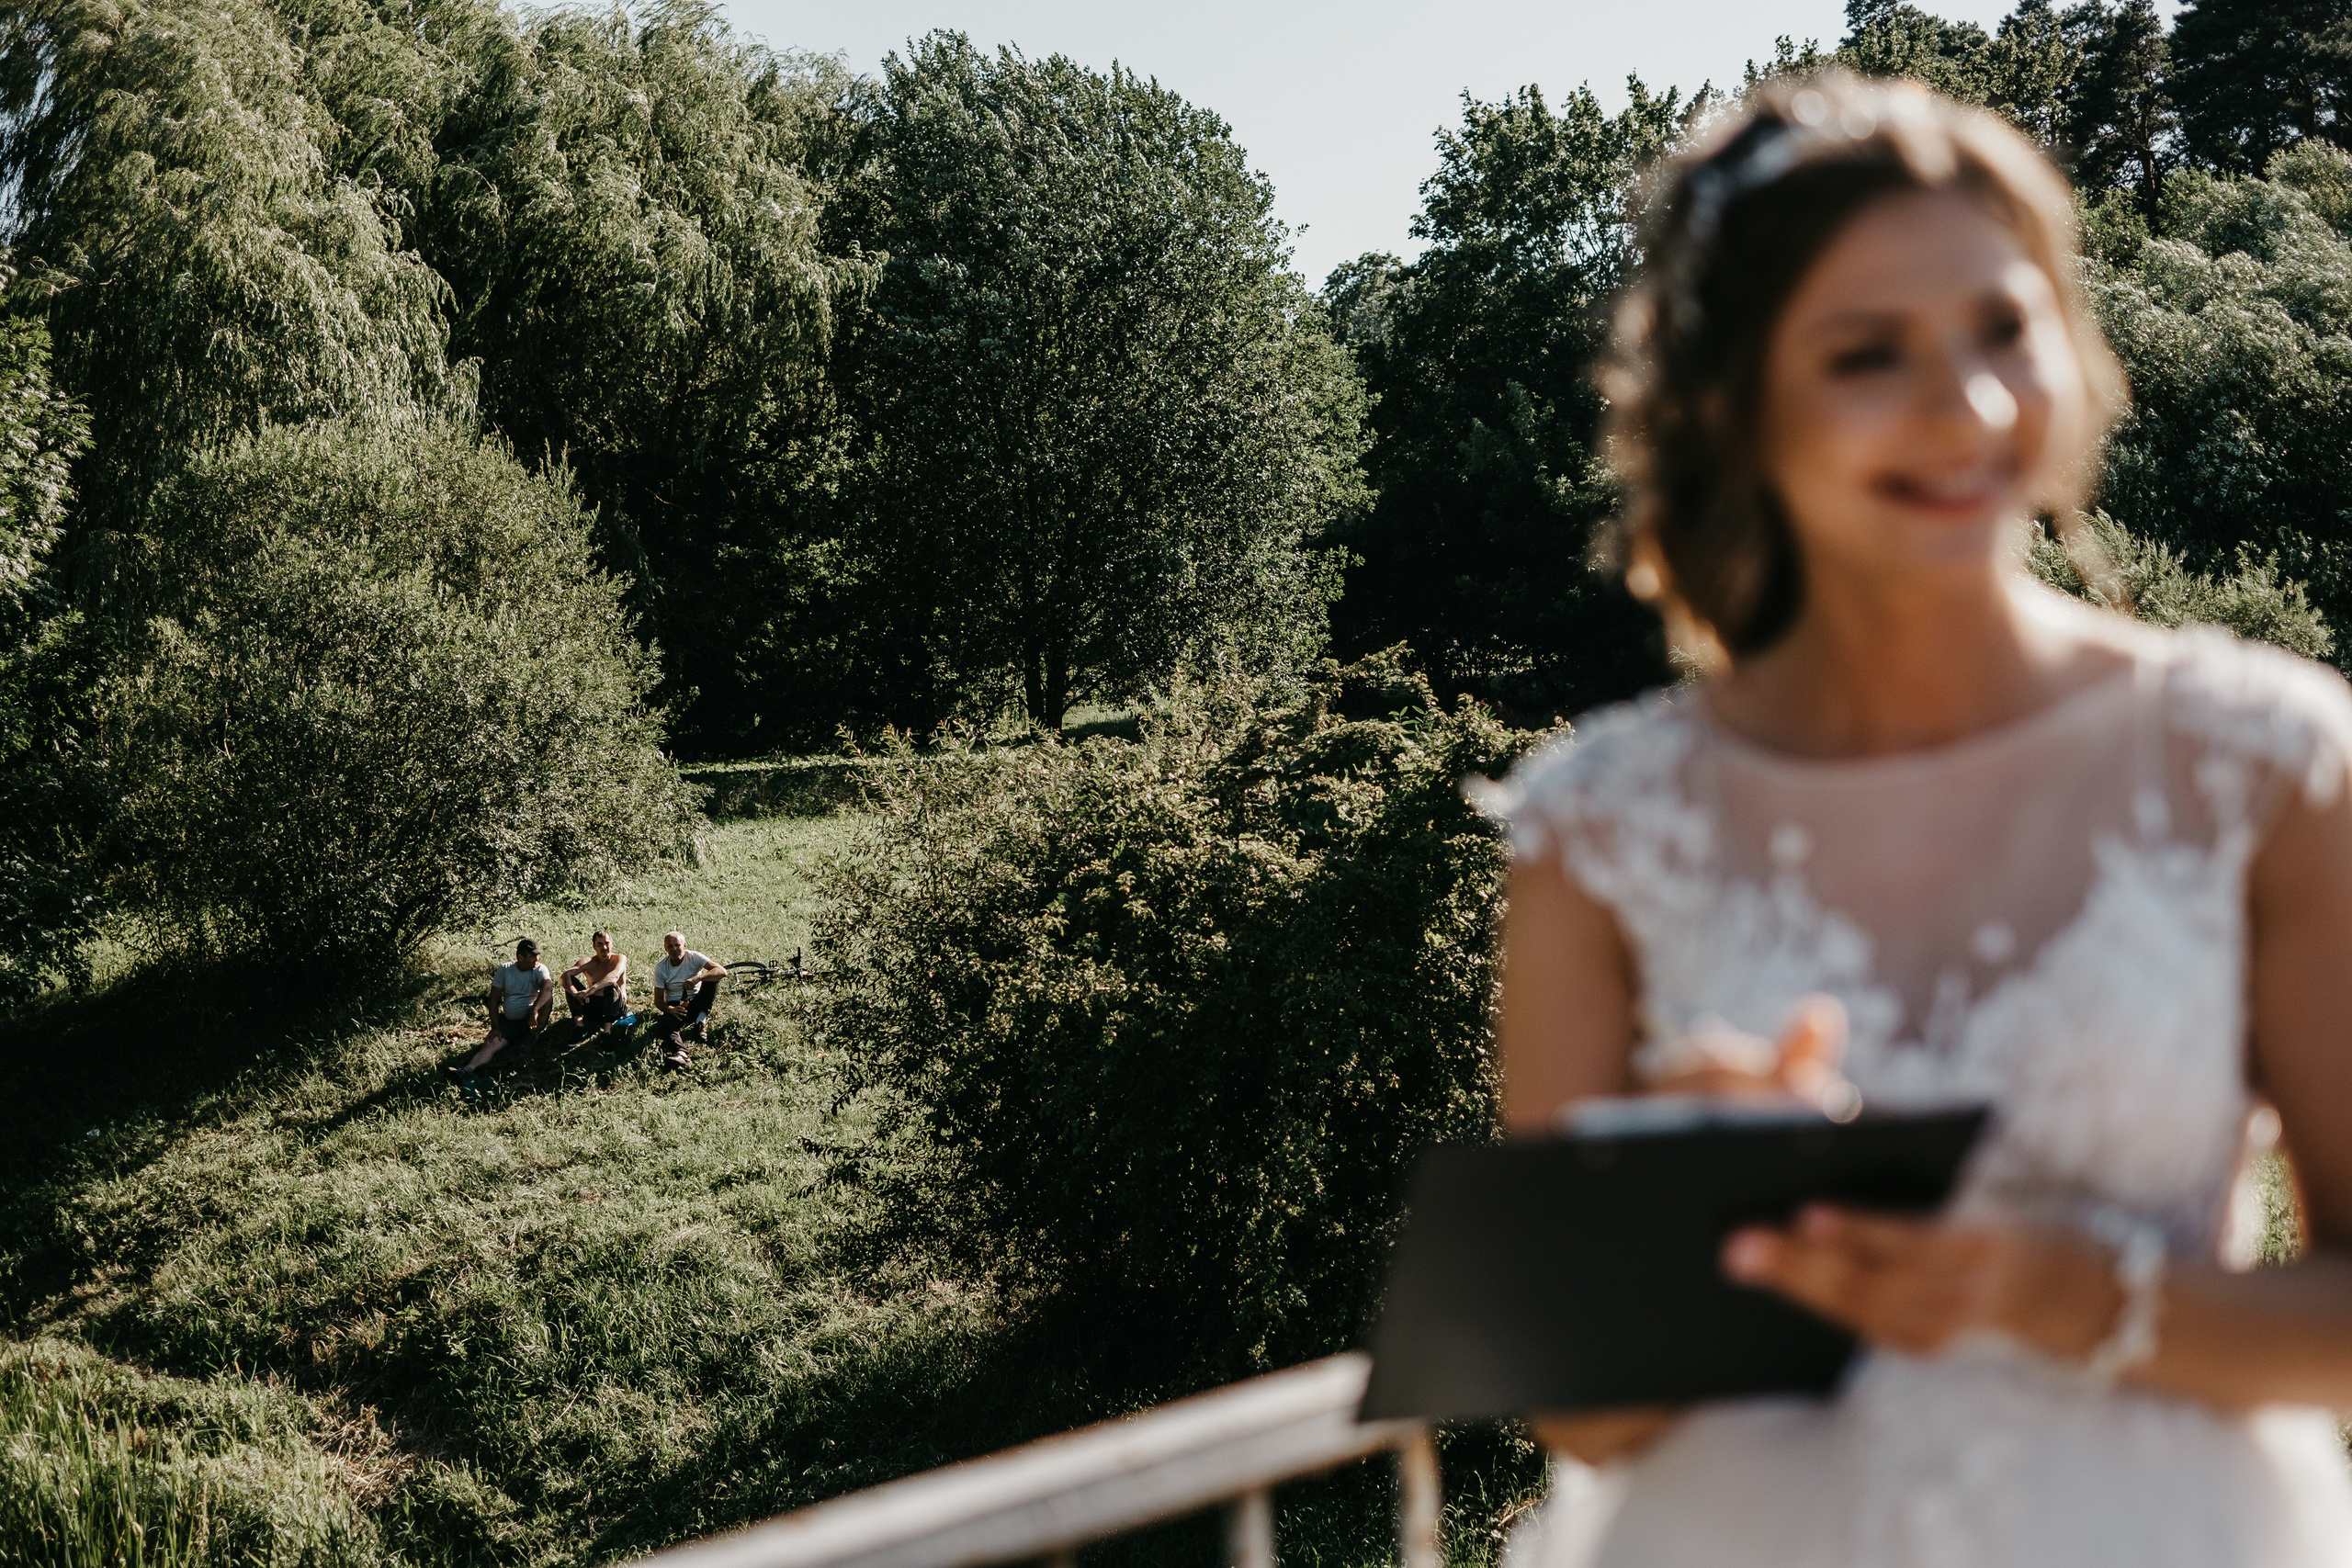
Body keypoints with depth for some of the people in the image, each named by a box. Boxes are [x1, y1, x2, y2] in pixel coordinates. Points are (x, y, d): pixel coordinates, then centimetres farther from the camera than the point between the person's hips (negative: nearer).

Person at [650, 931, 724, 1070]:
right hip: (675, 1006, 0)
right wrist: (671, 1010, -28)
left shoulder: (693, 958, -8)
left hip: (696, 1004, 0)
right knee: (664, 1024, -35)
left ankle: (700, 1024, -26)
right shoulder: (661, 967, -3)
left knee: (711, 980, -25)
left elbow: (722, 971, -23)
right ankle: (680, 1053, -62)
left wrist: (697, 978, -39)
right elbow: (658, 1000, -4)